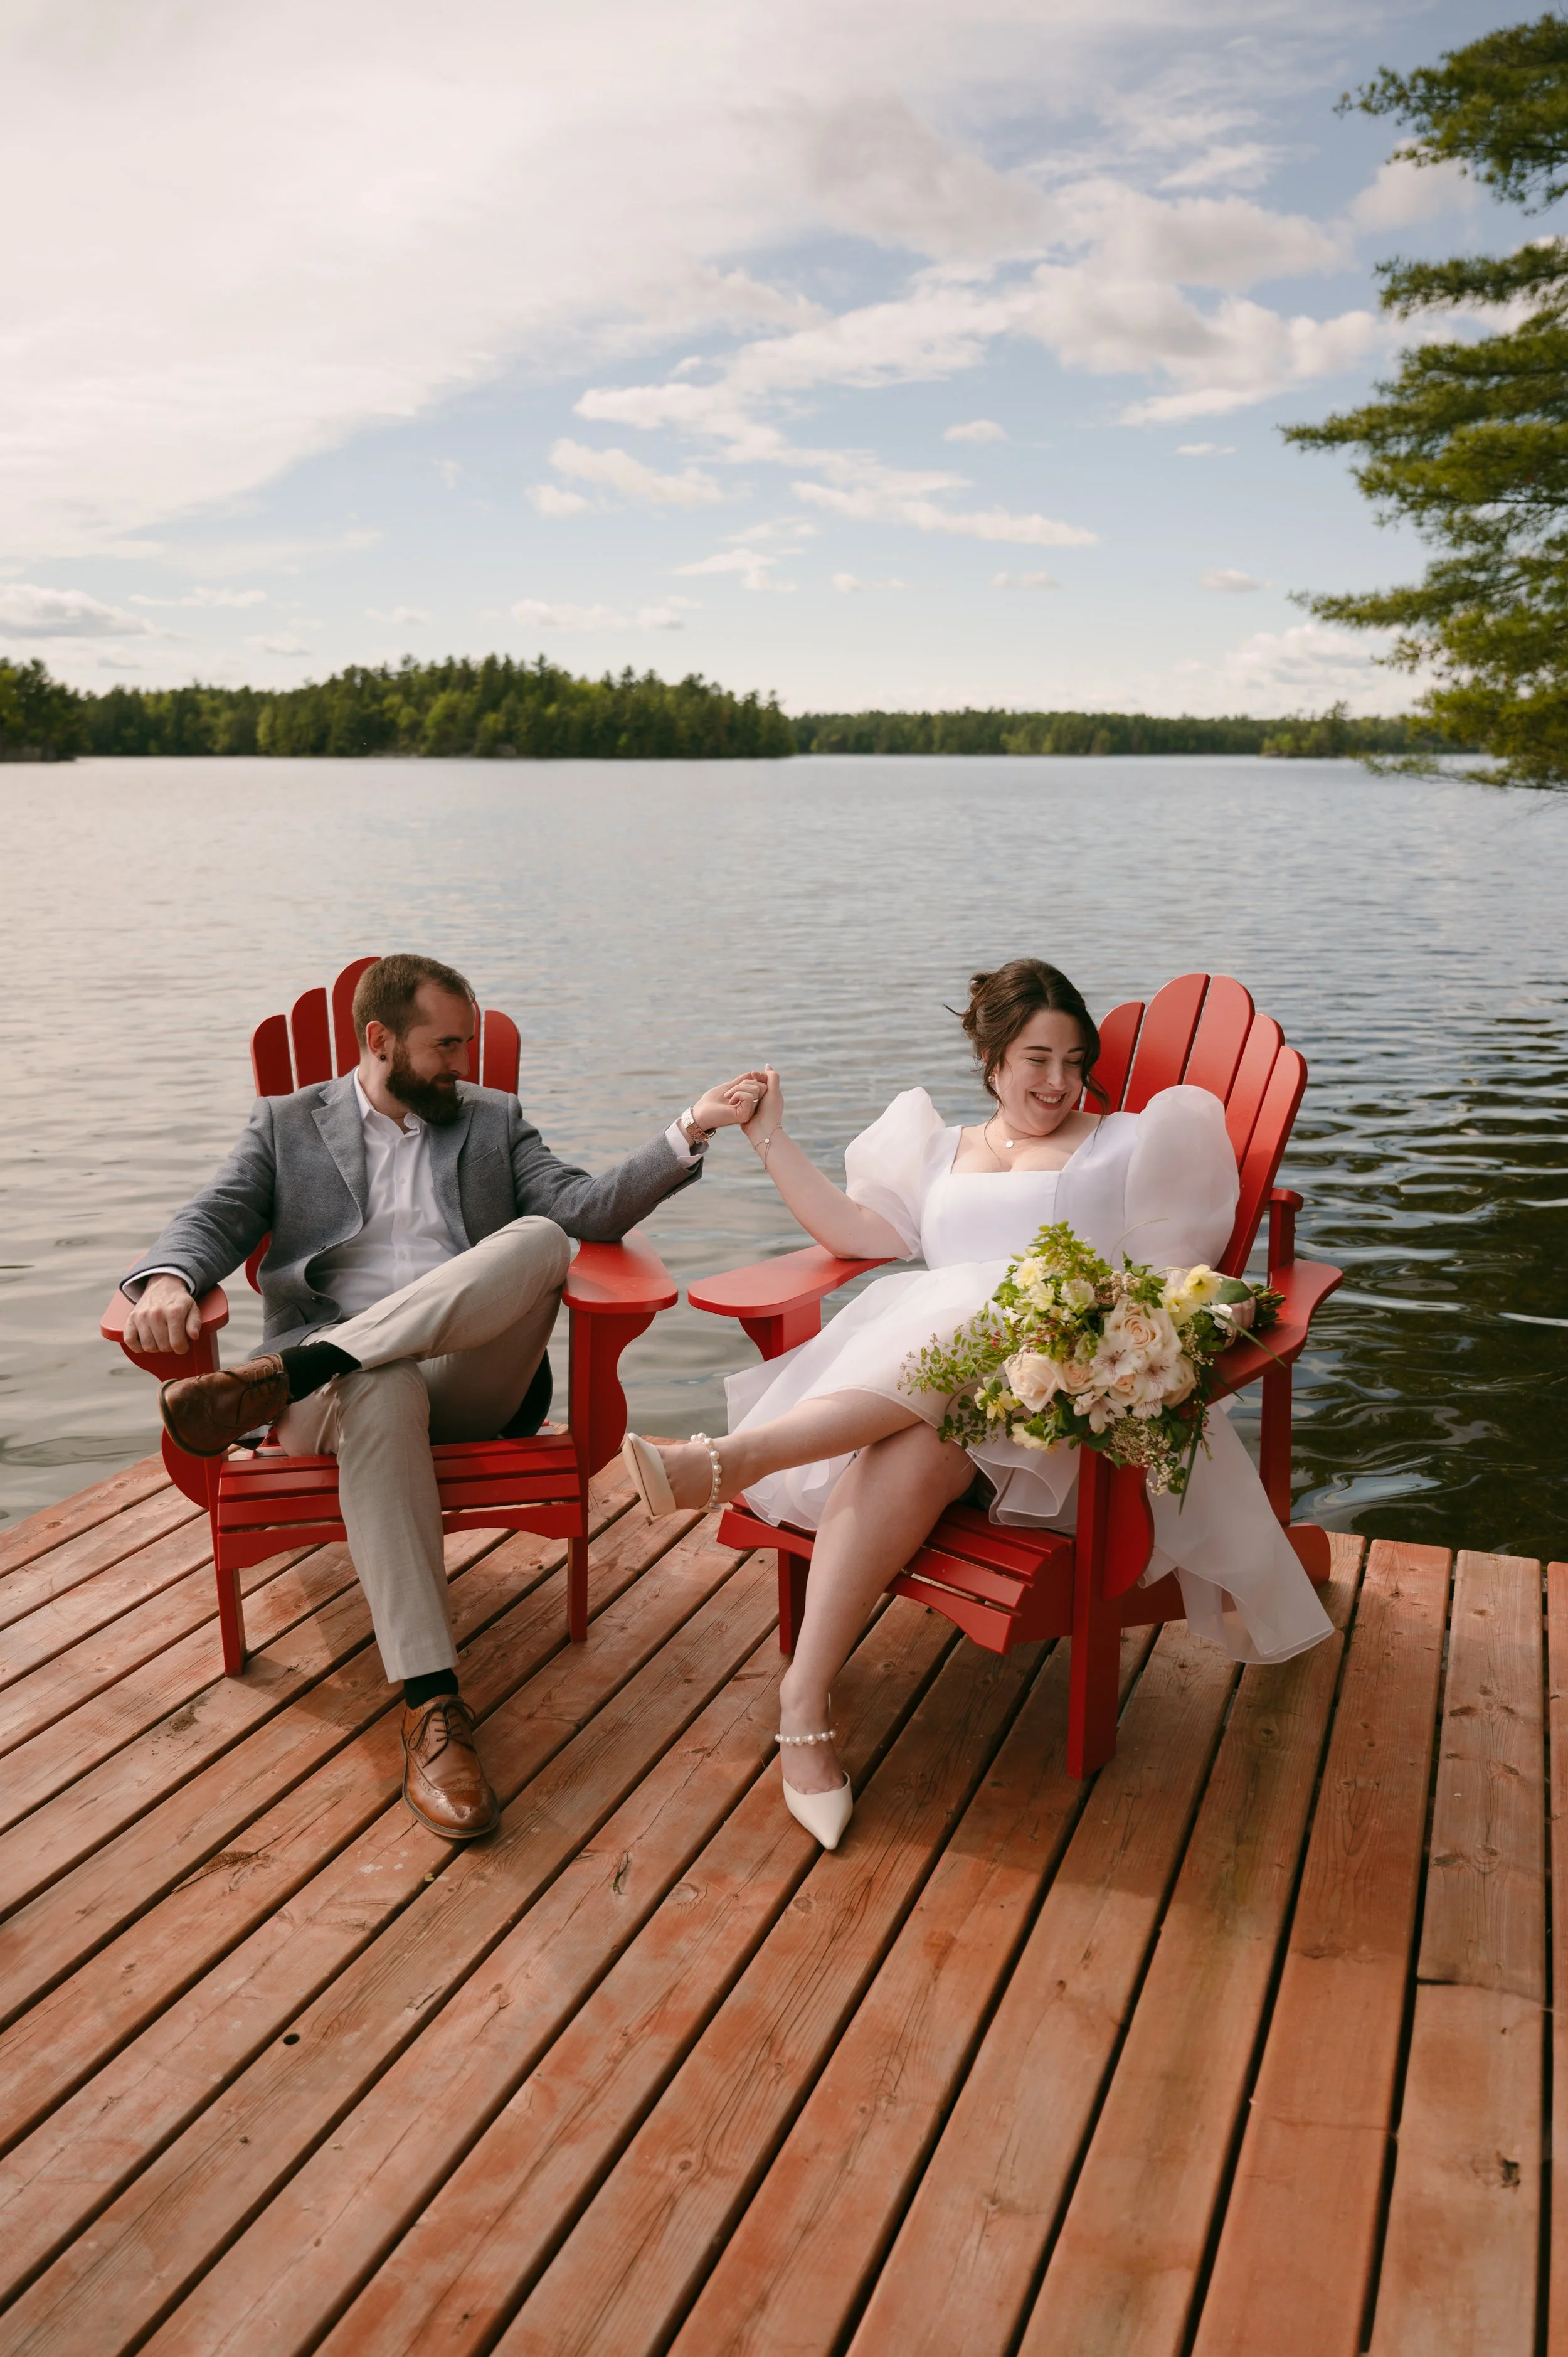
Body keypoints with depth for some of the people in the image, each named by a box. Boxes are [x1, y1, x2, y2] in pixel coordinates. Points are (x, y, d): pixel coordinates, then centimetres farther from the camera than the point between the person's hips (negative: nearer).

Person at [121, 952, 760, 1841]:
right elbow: (215, 1218, 7)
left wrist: (691, 1130, -6)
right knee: (385, 1392, -40)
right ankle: (434, 1708, -42)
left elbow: (589, 1208, 9)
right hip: (344, 1380, -1)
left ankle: (275, 1378, -34)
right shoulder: (289, 1123, 20)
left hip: (470, 1376, 2)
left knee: (538, 1240, -28)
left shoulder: (495, 1119, 22)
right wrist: (169, 1278, -17)